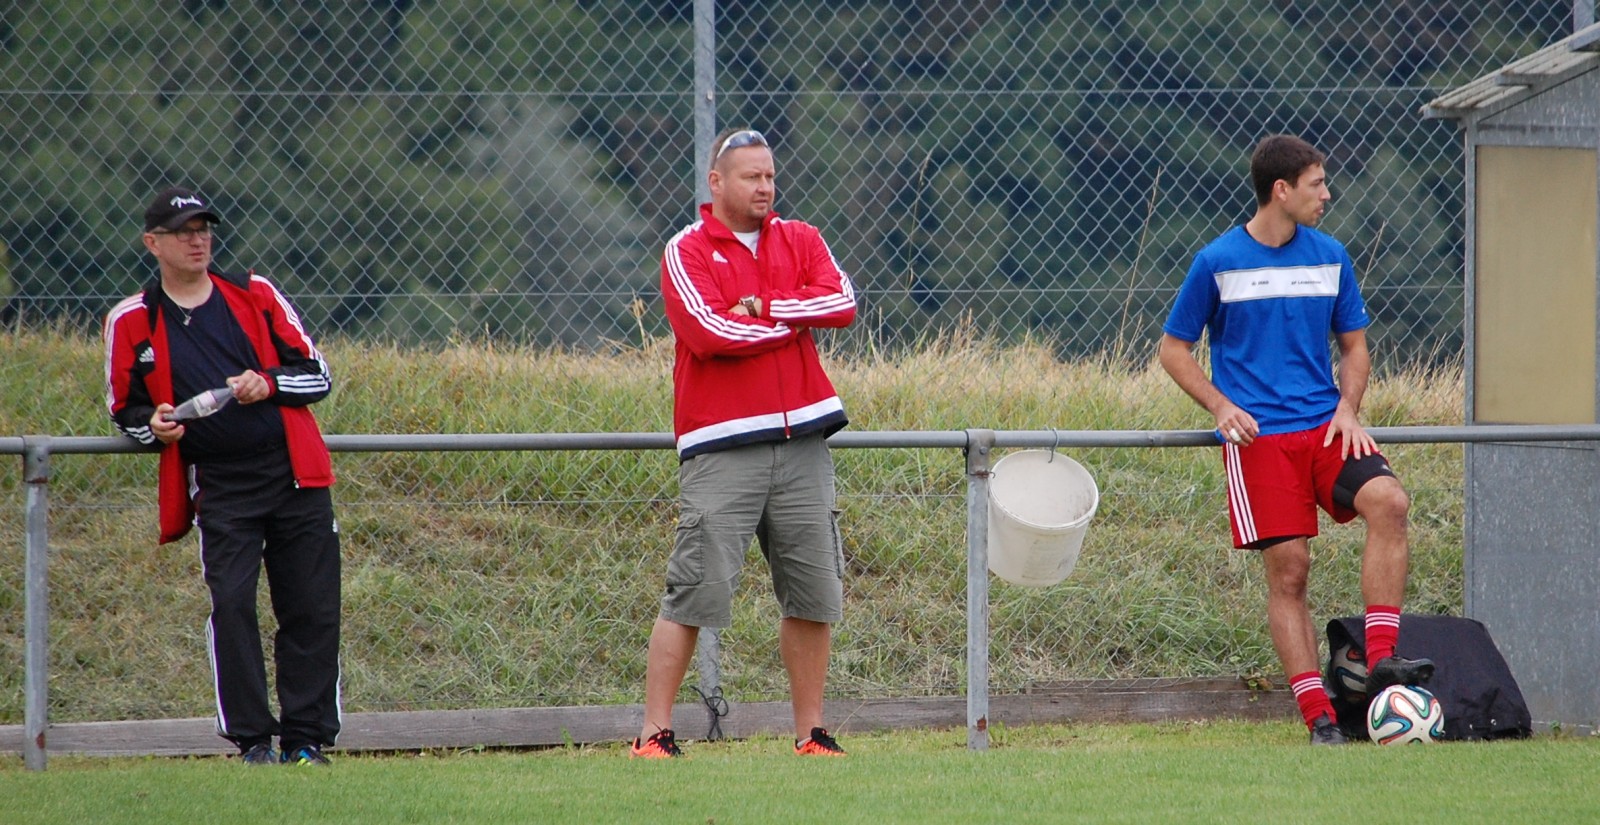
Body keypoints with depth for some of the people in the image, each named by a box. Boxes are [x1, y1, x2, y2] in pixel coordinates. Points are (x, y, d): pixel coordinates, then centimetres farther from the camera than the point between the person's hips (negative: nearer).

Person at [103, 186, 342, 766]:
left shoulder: (256, 295, 9)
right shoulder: (132, 322, 5)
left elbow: (317, 375, 9)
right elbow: (125, 408, 13)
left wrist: (268, 385, -11)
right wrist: (153, 426, -9)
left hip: (293, 475, 1)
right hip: (219, 489, -1)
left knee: (312, 609, -2)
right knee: (231, 604, -13)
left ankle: (307, 738, 5)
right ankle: (253, 739, -6)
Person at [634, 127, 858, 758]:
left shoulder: (800, 241, 14)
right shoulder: (686, 252, 1)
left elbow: (842, 303, -2)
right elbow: (710, 332, -14)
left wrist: (761, 307, -9)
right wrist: (793, 323, -3)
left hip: (801, 441, 5)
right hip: (722, 446, -4)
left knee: (813, 597, 5)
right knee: (693, 595, -9)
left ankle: (811, 733, 14)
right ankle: (654, 734, -7)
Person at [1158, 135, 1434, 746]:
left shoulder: (1329, 257, 10)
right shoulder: (1218, 262, 0)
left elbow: (1354, 345, 20)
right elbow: (1173, 350, 7)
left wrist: (1347, 409, 1)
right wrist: (1221, 406, -8)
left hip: (1324, 426, 3)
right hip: (1259, 437, -3)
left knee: (1388, 501, -24)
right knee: (1287, 569, -8)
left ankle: (1381, 659, -23)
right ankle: (1319, 718, -4)